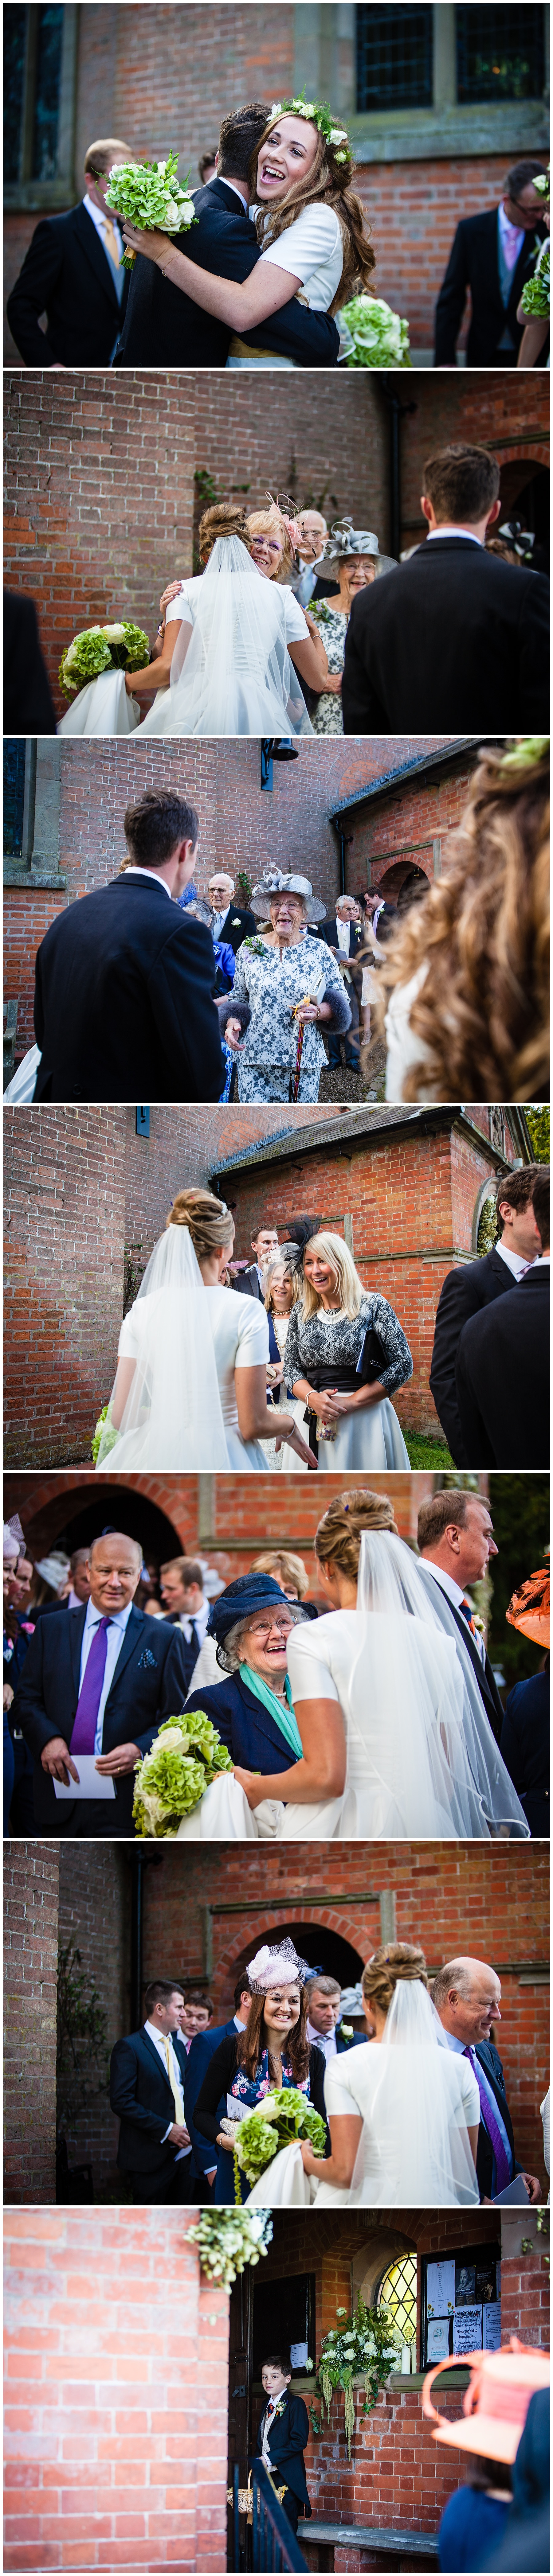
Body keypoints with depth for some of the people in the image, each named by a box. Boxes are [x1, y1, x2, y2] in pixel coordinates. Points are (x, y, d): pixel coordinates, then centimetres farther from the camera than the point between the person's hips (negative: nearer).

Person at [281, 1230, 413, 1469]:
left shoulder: (372, 1306, -4)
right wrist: (312, 1398, -11)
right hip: (313, 1420, 4)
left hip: (365, 1419, -3)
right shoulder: (301, 1312, 9)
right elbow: (291, 1367, 12)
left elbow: (403, 1364, -8)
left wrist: (350, 1402, -14)